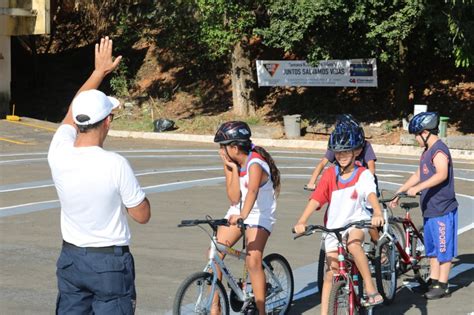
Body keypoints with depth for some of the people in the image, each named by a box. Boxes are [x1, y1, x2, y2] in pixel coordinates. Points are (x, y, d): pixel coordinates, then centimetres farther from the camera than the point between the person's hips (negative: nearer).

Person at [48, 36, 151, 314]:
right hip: (111, 262, -5)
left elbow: (72, 114, 14)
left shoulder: (59, 156, -7)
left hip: (71, 259, 5)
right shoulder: (116, 165, -20)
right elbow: (143, 215, -8)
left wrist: (99, 72, 23)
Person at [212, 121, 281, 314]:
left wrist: (243, 216, -59)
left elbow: (252, 191, -43)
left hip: (259, 214, -7)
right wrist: (233, 170, -19)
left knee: (253, 261, -21)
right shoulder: (231, 163, -5)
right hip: (237, 212, 7)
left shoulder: (255, 164, -24)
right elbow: (234, 198, -12)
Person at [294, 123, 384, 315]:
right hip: (333, 227, 3)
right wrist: (302, 221, -28)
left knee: (353, 244, -37)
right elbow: (316, 199, -13)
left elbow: (371, 194, -27)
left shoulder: (363, 174, -10)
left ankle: (371, 290, -31)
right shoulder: (330, 175, -5)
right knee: (330, 274, 6)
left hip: (356, 222, -3)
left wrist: (377, 214, -48)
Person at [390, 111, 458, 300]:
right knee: (432, 247, 16)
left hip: (442, 209, -10)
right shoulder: (427, 151, 15)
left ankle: (442, 286, 4)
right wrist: (398, 193, 23)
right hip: (430, 208, 10)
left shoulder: (439, 150, -16)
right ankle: (433, 280, 25)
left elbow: (442, 174, -31)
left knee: (443, 248, -1)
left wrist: (418, 188, -37)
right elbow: (418, 175, 23)